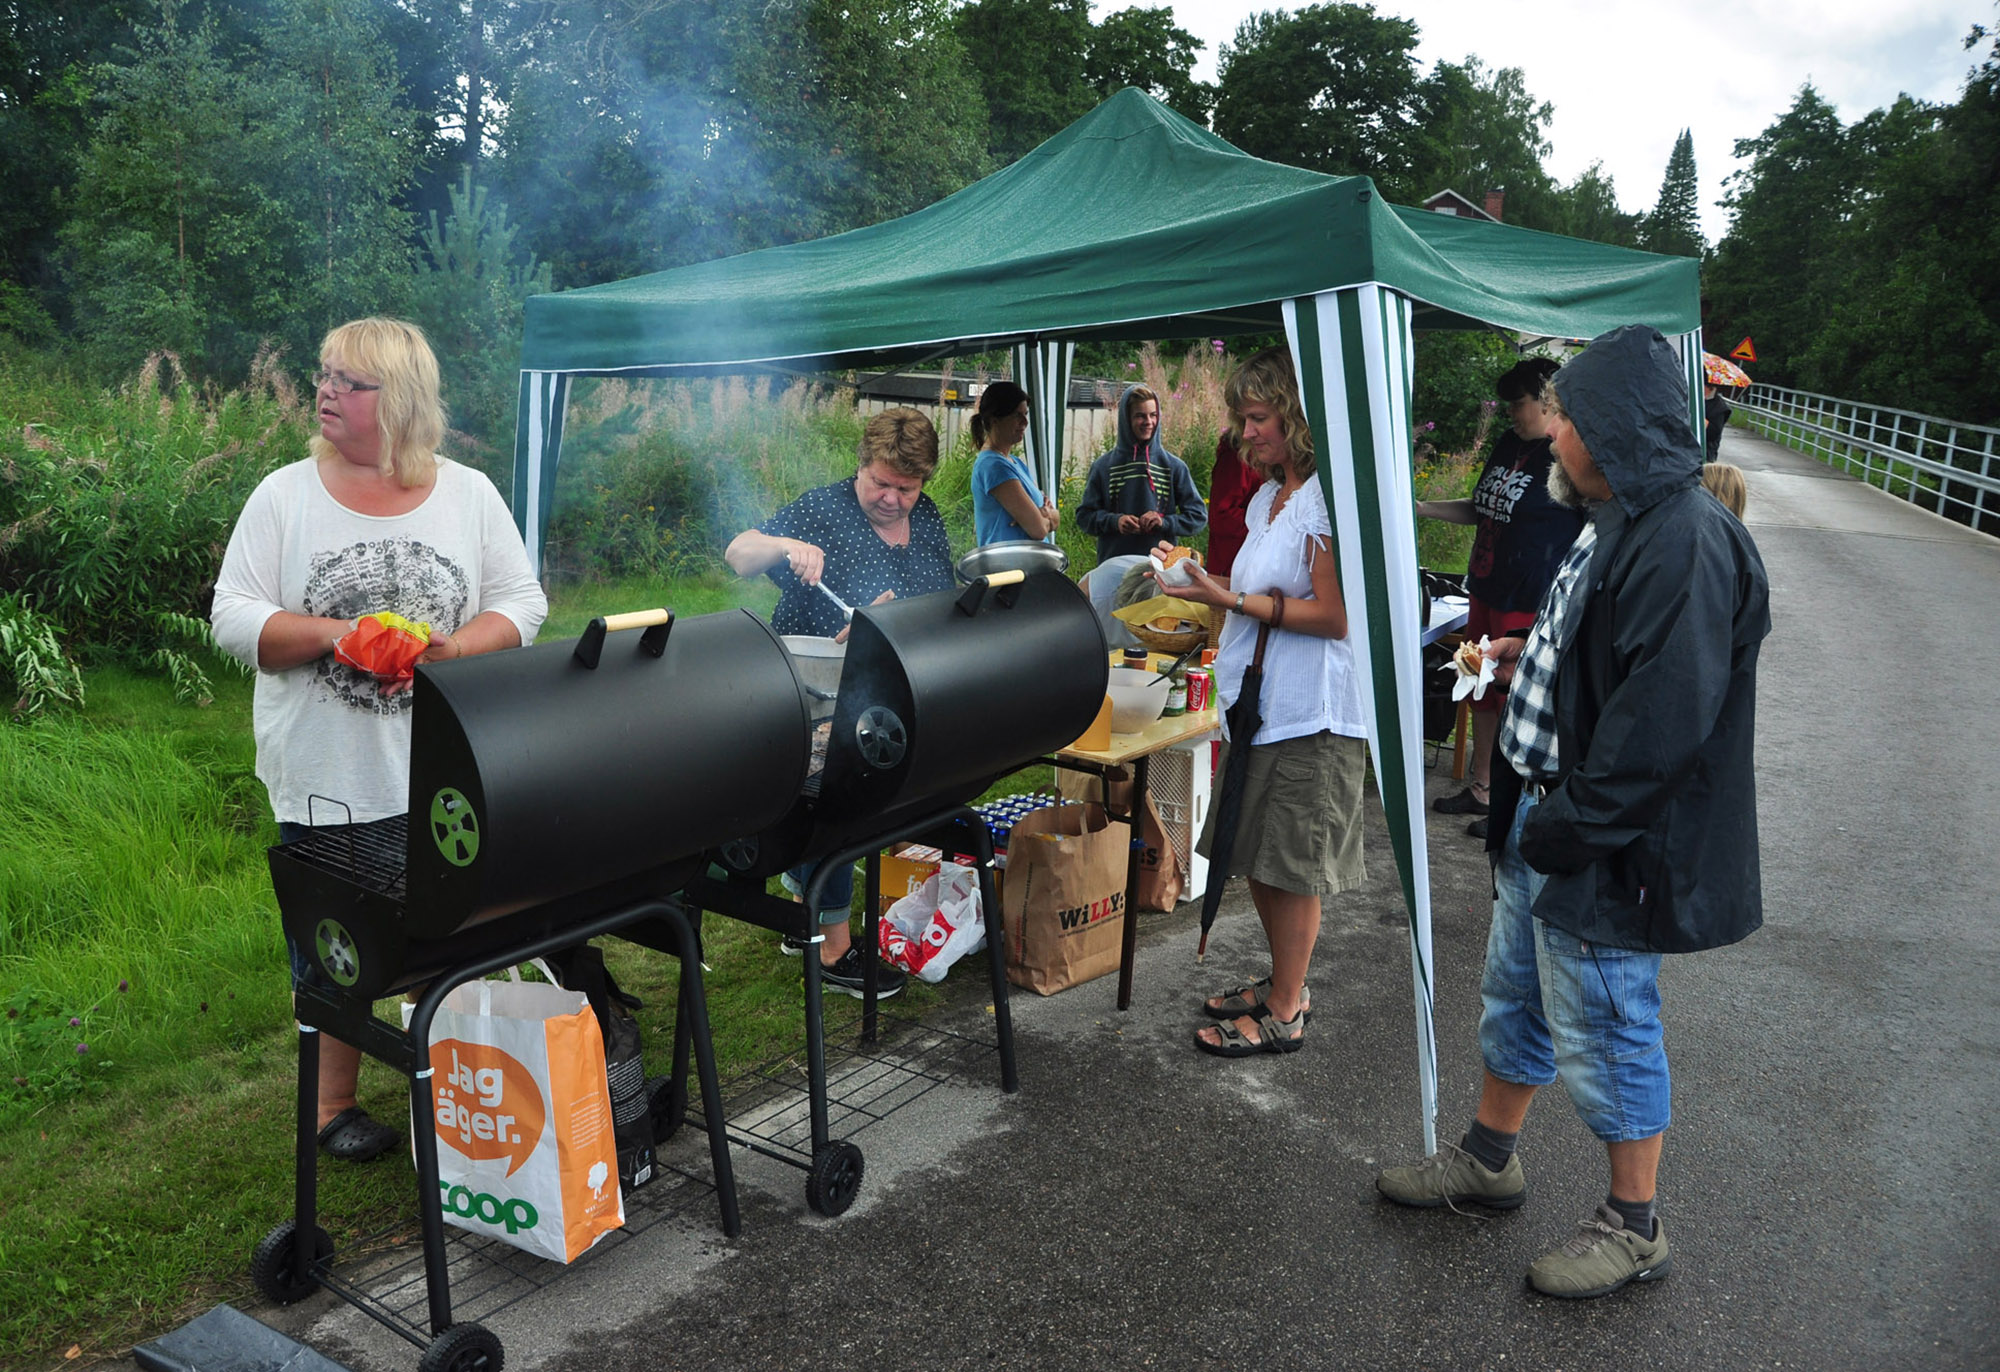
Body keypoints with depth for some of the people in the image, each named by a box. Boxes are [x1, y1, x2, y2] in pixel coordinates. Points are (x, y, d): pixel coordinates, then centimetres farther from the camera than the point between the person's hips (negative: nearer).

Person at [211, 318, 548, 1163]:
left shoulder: (470, 494, 3)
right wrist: (331, 634, -19)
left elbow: (522, 604, 2)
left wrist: (449, 648, -16)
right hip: (326, 777, 0)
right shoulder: (284, 496, 1)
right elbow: (233, 618, -2)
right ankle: (334, 1102, 30)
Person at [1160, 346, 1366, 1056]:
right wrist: (1211, 584, 8)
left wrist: (1233, 599, -19)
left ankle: (1284, 1015, 14)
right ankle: (1285, 984, 33)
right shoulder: (1266, 497, 15)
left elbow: (1334, 614, -20)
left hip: (1309, 713, -9)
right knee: (1254, 857, 16)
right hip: (1259, 702, 10)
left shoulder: (1327, 497, -14)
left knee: (1291, 868, 1)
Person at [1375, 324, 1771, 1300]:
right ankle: (1487, 1160, 42)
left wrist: (1569, 829, -24)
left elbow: (1664, 718, -29)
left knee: (1601, 1032, 5)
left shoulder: (1684, 542, -24)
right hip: (1545, 817, 10)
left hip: (1604, 851, -10)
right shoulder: (1616, 525, 10)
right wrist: (1537, 662, 12)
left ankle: (1634, 1228, 25)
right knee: (1515, 997, 22)